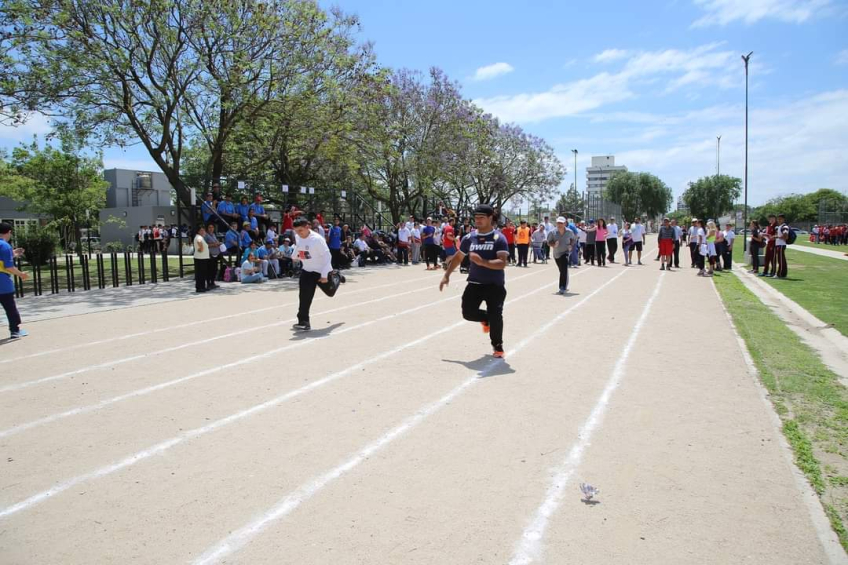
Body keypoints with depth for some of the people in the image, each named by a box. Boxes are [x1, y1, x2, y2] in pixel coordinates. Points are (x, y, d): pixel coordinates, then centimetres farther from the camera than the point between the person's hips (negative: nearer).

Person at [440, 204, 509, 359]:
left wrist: (482, 262, -36)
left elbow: (502, 263, -23)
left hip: (495, 285, -4)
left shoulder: (499, 238, -12)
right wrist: (447, 275, 15)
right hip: (474, 283, 4)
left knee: (495, 316, -7)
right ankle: (486, 319, 33)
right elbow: (458, 257, 16)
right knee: (468, 313, -3)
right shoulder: (469, 238, 3)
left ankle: (497, 346, 18)